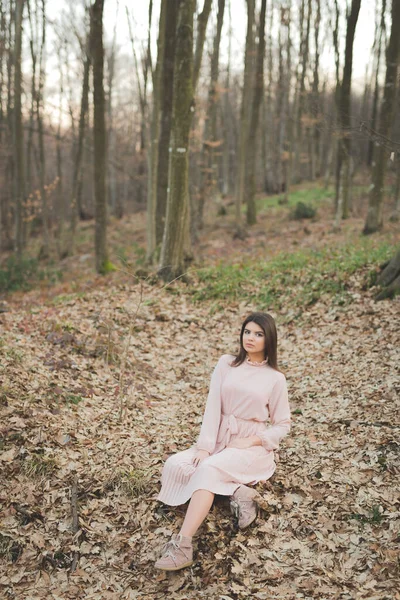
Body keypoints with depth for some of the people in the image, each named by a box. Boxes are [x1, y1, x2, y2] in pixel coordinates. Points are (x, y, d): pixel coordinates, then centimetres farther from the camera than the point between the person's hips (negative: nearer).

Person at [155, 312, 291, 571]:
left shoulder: (275, 378, -1)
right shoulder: (226, 364, 5)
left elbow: (283, 425, 3)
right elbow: (213, 407, -2)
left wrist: (251, 441, -12)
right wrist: (204, 446, -13)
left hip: (253, 446, -4)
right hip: (220, 439, 4)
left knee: (209, 469, -33)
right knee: (175, 465, -21)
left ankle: (183, 545, -40)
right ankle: (238, 491, -19)